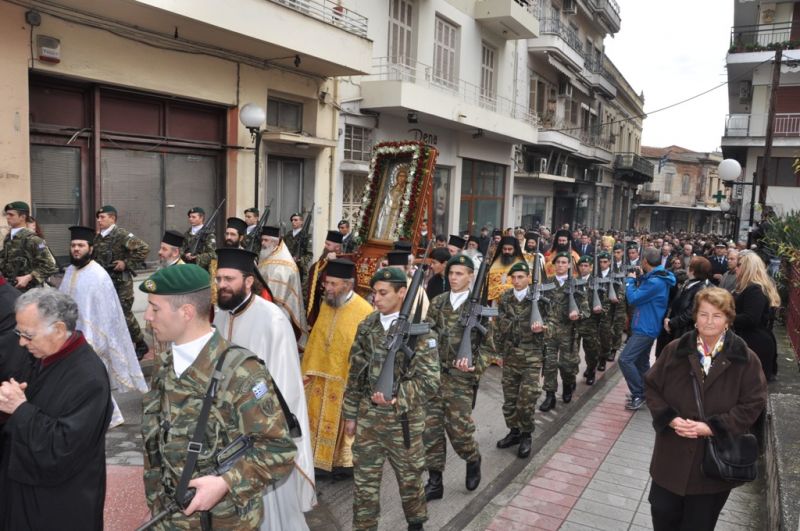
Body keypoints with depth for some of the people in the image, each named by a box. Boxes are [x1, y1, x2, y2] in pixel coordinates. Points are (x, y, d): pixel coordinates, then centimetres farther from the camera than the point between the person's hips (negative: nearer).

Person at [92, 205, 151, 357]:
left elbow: (144, 248, -22)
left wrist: (127, 263, -19)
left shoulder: (122, 235, -13)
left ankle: (141, 344, 13)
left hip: (120, 282, -7)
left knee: (125, 314, -3)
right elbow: (94, 256, 26)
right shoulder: (98, 237, 9)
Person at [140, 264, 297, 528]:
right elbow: (153, 442, 9)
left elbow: (279, 450, -19)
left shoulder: (239, 373, -22)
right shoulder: (164, 367, 0)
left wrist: (225, 483, -26)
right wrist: (156, 505, 10)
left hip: (225, 521, -5)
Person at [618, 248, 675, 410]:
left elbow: (633, 299, -20)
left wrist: (630, 280, -6)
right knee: (641, 362, 18)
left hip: (645, 328, -11)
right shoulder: (658, 277, 8)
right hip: (648, 326, 11)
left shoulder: (655, 282, -24)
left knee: (625, 359, -14)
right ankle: (644, 394, 27)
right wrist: (640, 278, 7)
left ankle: (639, 394, -6)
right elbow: (643, 295, 18)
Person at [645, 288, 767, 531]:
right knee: (662, 511, 12)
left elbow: (753, 404, -9)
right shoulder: (675, 350, -3)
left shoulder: (745, 359, -9)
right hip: (672, 453, 2)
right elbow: (651, 386, 2)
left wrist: (711, 427, -18)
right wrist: (670, 419, -14)